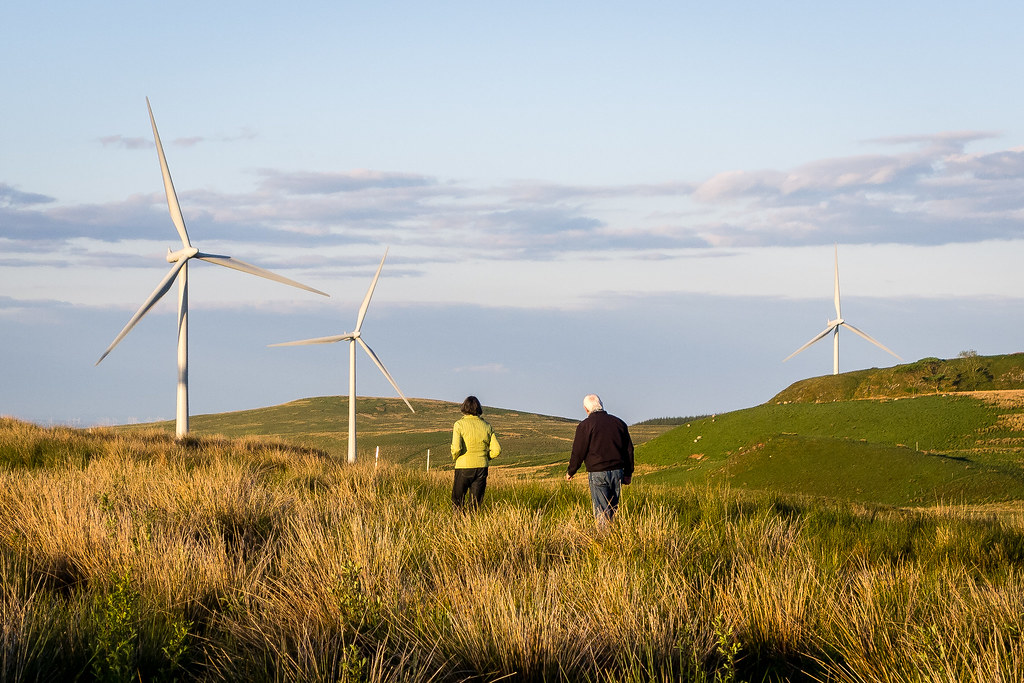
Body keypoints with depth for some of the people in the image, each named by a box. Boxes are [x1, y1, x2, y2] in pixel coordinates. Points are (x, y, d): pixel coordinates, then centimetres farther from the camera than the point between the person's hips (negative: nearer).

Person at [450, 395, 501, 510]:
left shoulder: (459, 424, -7)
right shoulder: (486, 425, 4)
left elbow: (456, 448, -17)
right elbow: (496, 450, 2)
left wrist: (454, 457, 3)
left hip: (464, 467, -3)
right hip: (482, 468, 3)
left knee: (457, 501, 8)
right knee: (476, 502, 8)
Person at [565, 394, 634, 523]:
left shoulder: (585, 425, -6)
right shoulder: (619, 423, 10)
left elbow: (578, 452, -5)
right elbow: (629, 449, 15)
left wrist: (570, 472, 9)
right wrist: (628, 473, 23)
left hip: (598, 474, -5)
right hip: (617, 472, 5)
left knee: (601, 512, -4)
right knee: (613, 509, 13)